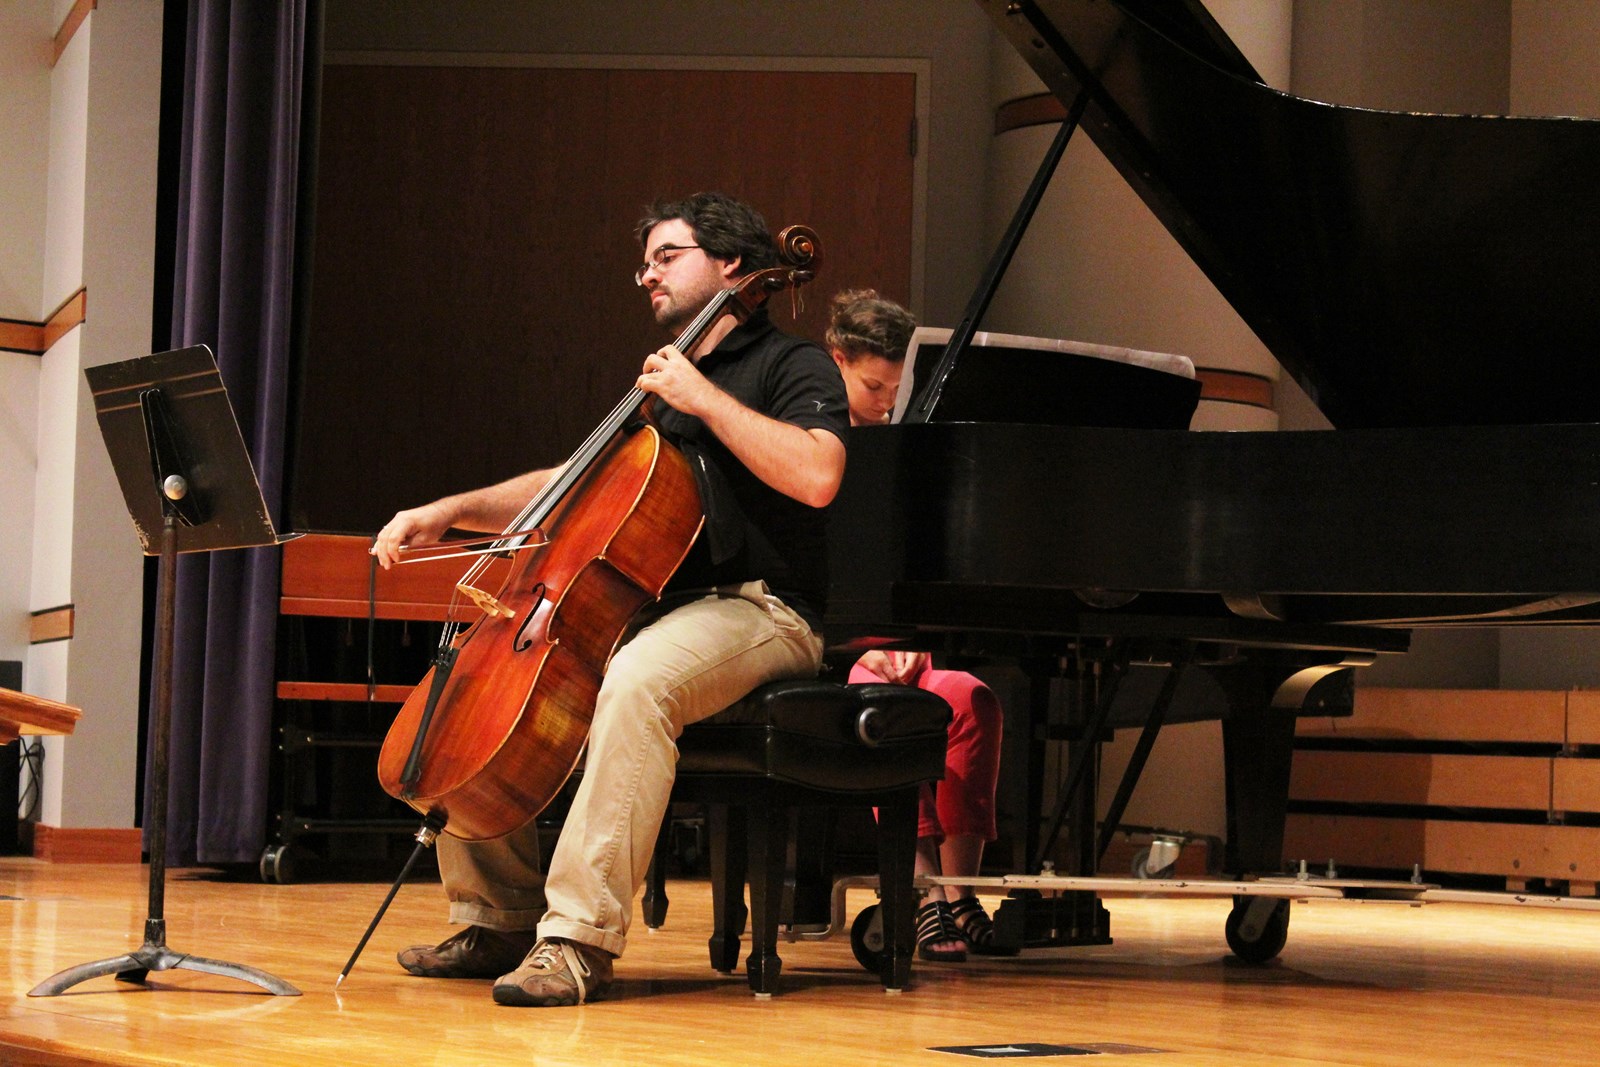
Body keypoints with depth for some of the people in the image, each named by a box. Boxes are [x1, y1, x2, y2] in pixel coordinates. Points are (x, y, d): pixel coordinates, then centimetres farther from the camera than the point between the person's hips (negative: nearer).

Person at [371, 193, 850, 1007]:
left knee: (635, 681, -39)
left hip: (753, 611, -8)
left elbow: (816, 475, -20)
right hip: (646, 610, 9)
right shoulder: (657, 389, 26)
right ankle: (498, 918, 1)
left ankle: (580, 938, -39)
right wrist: (452, 510, 16)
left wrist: (705, 399, -17)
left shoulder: (791, 367, 1)